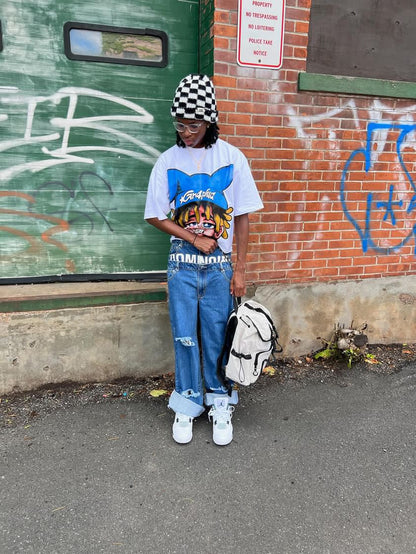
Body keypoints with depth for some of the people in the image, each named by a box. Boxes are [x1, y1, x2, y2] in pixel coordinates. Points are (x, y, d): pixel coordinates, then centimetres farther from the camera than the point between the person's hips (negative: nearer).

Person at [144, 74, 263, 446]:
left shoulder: (232, 158, -1)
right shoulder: (168, 161, 2)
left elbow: (242, 217, 0)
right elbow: (155, 216, 3)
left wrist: (240, 269, -3)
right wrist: (194, 238, -9)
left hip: (220, 264, -1)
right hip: (182, 263, 1)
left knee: (218, 337, 7)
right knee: (184, 337, 8)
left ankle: (220, 403, 27)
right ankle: (187, 404, 27)